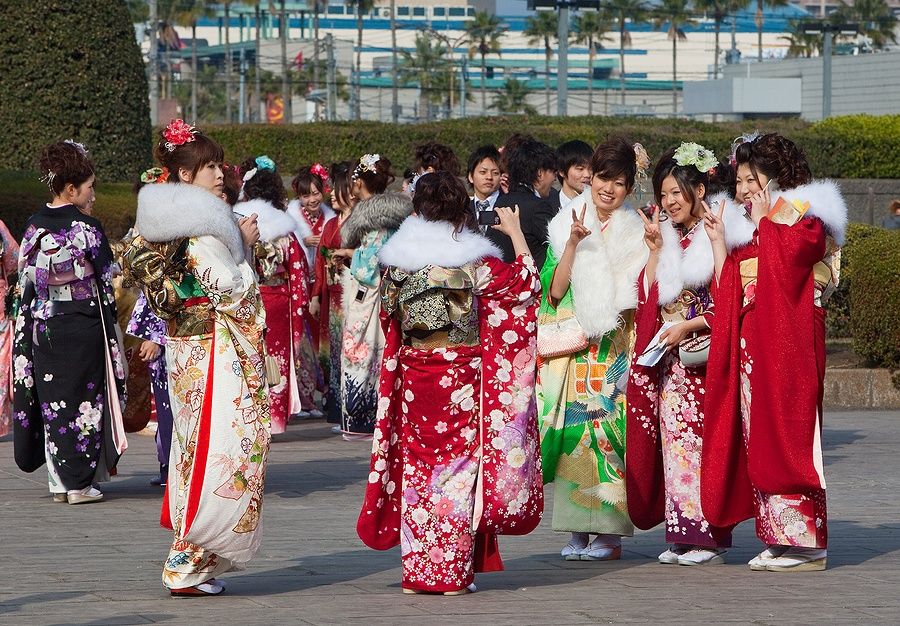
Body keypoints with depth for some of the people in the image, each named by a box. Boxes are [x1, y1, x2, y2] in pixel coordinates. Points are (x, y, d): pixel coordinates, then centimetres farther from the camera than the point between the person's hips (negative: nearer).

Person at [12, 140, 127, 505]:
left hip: (41, 327, 5)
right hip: (84, 327, -5)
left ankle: (58, 481, 14)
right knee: (84, 399, 2)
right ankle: (80, 483, 2)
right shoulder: (86, 228, -11)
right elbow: (105, 281, -7)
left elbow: (26, 280, 7)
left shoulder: (34, 227, 3)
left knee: (52, 398, 11)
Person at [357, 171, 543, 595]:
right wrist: (515, 232, 13)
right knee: (458, 464, 3)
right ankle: (453, 572, 2)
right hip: (461, 378, -3)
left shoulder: (399, 261, 1)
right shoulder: (473, 261, -8)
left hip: (413, 377, 3)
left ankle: (416, 571, 10)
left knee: (417, 465, 9)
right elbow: (525, 280, 3)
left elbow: (390, 315, 12)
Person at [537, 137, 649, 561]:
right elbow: (555, 291, -5)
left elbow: (639, 297, 3)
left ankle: (608, 532, -2)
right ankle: (576, 530, 4)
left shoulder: (636, 234, 5)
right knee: (572, 433, -3)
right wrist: (573, 244, -14)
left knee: (608, 432, -7)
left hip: (615, 350, -1)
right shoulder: (565, 227, 6)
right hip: (571, 350, 1)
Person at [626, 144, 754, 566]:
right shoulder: (670, 238, 14)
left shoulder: (724, 234, -6)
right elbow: (649, 296, 10)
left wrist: (690, 326, -14)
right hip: (671, 361, 7)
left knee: (704, 440, -8)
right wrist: (655, 249, 3)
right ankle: (682, 536, 7)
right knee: (674, 441, 4)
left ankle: (709, 537, -4)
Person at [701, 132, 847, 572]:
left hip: (787, 342, -8)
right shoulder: (747, 231, 20)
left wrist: (763, 222, -10)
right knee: (757, 436, 4)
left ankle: (804, 540, -8)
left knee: (785, 436, -10)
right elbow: (727, 289, 12)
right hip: (750, 344, 8)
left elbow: (782, 265, -20)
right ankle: (777, 537, 6)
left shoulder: (806, 220, -2)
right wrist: (718, 240, 6)